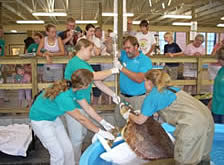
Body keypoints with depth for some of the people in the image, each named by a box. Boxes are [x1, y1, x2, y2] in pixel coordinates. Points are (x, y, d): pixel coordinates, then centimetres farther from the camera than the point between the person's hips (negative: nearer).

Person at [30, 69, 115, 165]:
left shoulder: (73, 89, -12)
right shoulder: (64, 97, -37)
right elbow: (81, 119, -28)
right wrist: (100, 132, -19)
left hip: (53, 118, 8)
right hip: (40, 121, -8)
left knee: (68, 149, 8)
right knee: (58, 154, -2)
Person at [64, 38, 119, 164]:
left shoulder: (84, 63, 11)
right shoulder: (76, 63, -20)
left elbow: (97, 82, 8)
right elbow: (95, 76, -26)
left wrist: (113, 94, 4)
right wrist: (113, 71, -13)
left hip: (82, 104, 10)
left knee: (83, 134, 21)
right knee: (76, 138, 2)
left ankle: (78, 158, 38)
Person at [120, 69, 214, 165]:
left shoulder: (152, 96, 0)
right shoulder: (169, 89, 24)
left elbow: (140, 121, 10)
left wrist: (129, 115, 30)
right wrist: (143, 112, 45)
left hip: (192, 124, -9)